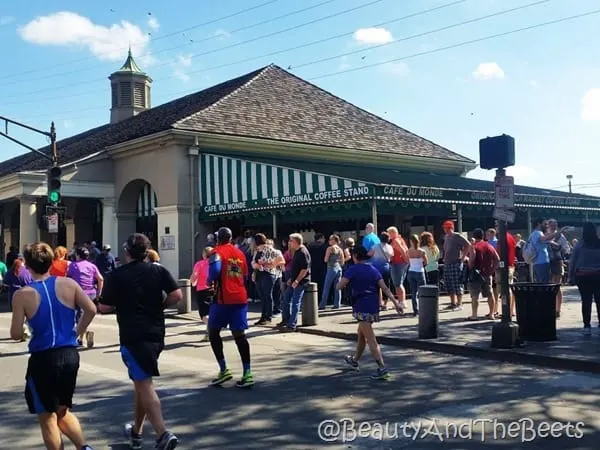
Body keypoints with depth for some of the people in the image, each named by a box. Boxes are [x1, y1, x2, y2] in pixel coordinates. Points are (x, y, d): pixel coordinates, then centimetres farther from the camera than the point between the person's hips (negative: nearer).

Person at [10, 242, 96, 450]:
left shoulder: (22, 295, -9)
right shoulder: (68, 284, -1)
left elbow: (16, 335, -9)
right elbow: (91, 309, -5)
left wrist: (26, 332, 14)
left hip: (43, 359, -4)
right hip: (70, 354, 4)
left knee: (47, 416, 12)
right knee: (63, 411, 23)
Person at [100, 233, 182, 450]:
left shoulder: (116, 275, -5)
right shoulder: (158, 270, 3)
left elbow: (104, 306, 1)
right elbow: (177, 295, -6)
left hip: (132, 336, -5)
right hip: (156, 334, 5)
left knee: (144, 385, -6)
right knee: (141, 382, 19)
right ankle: (136, 431, 30)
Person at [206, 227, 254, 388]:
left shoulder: (217, 252, -3)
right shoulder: (240, 254, 17)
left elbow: (215, 268, -22)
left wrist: (210, 281, -4)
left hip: (223, 299, -5)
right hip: (240, 298, 5)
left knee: (213, 332, 10)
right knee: (239, 334, 5)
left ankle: (224, 370, 4)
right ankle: (247, 373, -3)